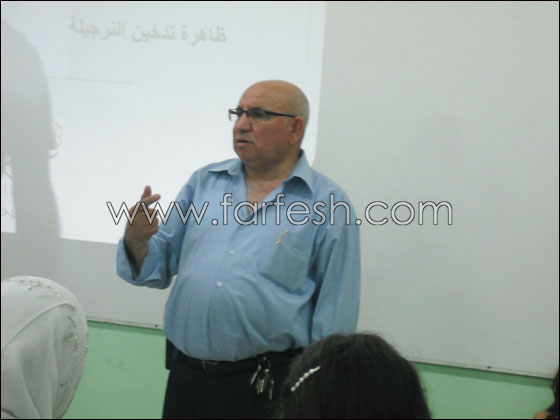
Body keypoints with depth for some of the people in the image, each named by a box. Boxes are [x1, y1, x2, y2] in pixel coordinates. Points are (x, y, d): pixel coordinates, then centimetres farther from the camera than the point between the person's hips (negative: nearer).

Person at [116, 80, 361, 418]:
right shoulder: (204, 182, 9)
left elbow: (335, 316, -4)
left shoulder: (328, 203, -4)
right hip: (186, 377, 4)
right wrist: (136, 241, -10)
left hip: (267, 387, -4)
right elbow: (157, 269, 11)